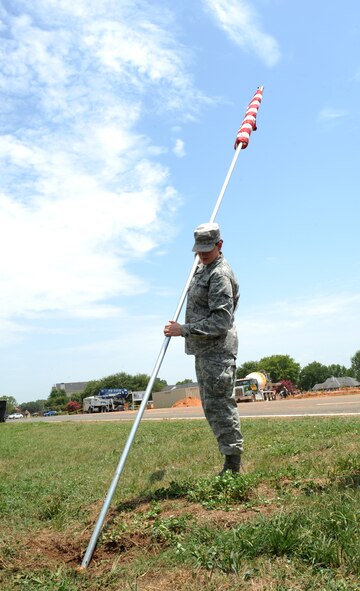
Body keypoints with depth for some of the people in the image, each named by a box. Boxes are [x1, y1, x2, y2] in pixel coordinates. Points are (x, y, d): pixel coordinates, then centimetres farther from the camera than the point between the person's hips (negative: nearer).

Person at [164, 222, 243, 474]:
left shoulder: (220, 275, -16)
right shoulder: (203, 268, 17)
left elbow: (221, 321, -23)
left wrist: (184, 330, -24)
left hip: (217, 351, -11)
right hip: (204, 350, 11)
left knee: (219, 405, -9)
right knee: (212, 405, 12)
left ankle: (233, 466, 0)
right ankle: (231, 461, 20)